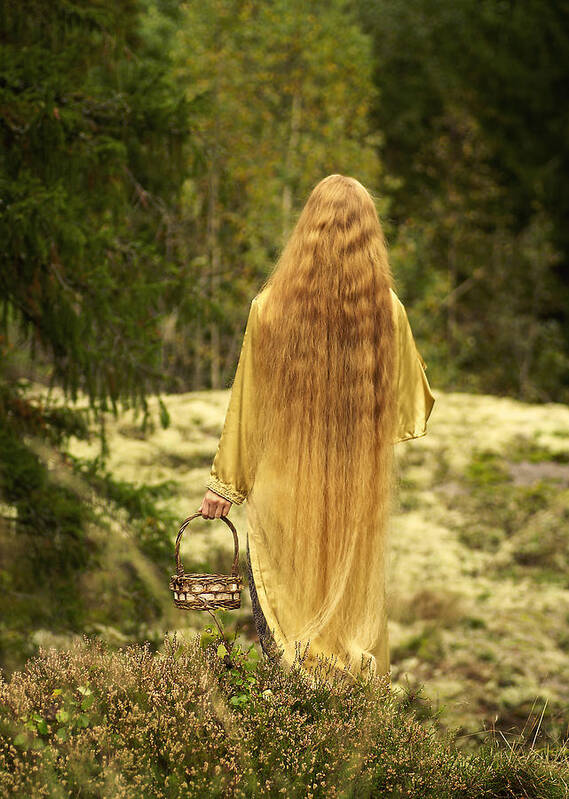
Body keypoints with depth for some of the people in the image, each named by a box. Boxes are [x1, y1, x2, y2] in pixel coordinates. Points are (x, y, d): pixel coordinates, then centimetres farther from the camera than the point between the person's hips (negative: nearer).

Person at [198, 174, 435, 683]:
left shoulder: (269, 307, -11)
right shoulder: (388, 310, -8)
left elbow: (247, 402, -3)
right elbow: (412, 407, 4)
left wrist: (225, 482, 7)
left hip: (283, 489, -1)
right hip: (359, 492, 2)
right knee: (356, 606, 12)